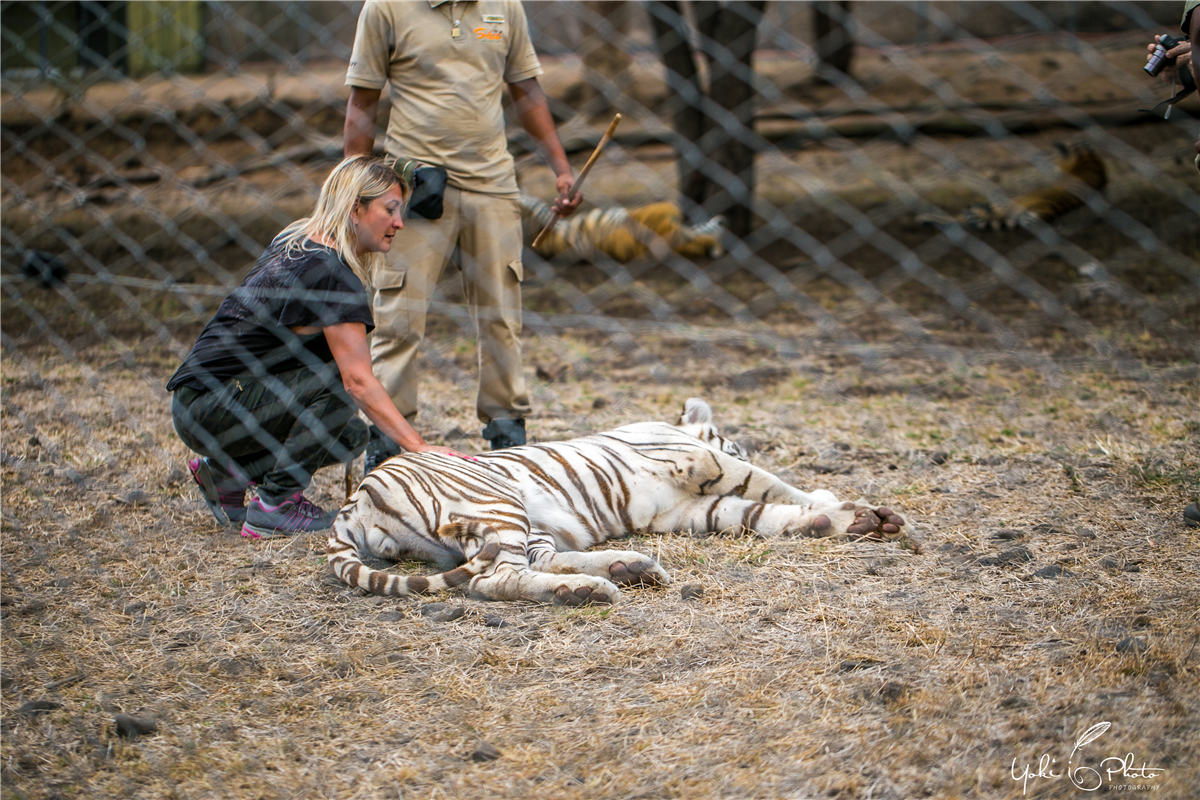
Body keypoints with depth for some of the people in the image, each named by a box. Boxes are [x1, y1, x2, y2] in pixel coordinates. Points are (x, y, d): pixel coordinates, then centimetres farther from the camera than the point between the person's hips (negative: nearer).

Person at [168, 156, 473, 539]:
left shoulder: (294, 245, 11)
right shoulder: (332, 274, -19)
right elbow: (359, 381, -24)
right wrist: (419, 447, -26)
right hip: (209, 410, -9)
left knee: (350, 435, 4)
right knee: (336, 383, -22)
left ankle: (225, 471, 10)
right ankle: (274, 506, -15)